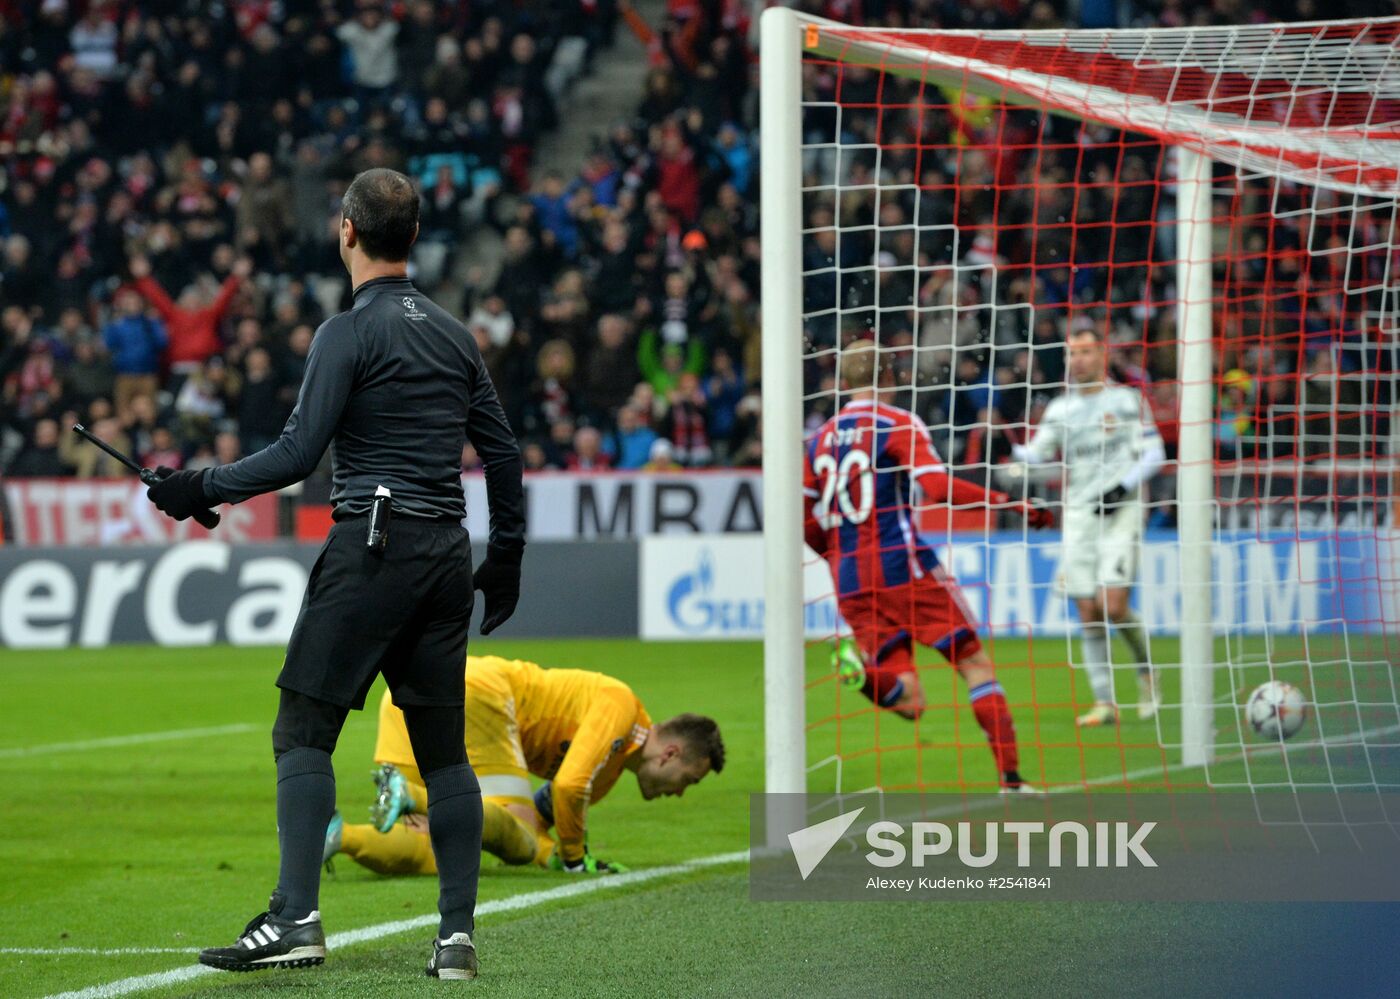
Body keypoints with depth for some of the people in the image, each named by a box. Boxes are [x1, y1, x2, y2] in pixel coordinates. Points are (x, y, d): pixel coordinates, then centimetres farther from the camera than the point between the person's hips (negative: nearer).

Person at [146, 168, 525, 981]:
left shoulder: (350, 334, -7)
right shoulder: (455, 335, 14)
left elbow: (298, 454, -12)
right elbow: (503, 454, 17)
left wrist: (203, 489, -2)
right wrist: (507, 554, 27)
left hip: (372, 548, -6)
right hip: (447, 552, 6)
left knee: (303, 732, -3)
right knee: (443, 748, 8)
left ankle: (297, 919, -14)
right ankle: (458, 935, 4)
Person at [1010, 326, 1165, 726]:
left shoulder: (1127, 400, 3)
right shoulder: (1060, 408, 11)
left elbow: (1153, 454, 0)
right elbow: (1038, 453, 0)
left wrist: (1124, 487, -14)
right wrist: (1011, 449, -21)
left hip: (1120, 511, -4)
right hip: (1078, 513, 4)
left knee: (1113, 606, -16)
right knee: (1088, 614, -1)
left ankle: (1146, 670, 10)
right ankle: (1105, 702, 5)